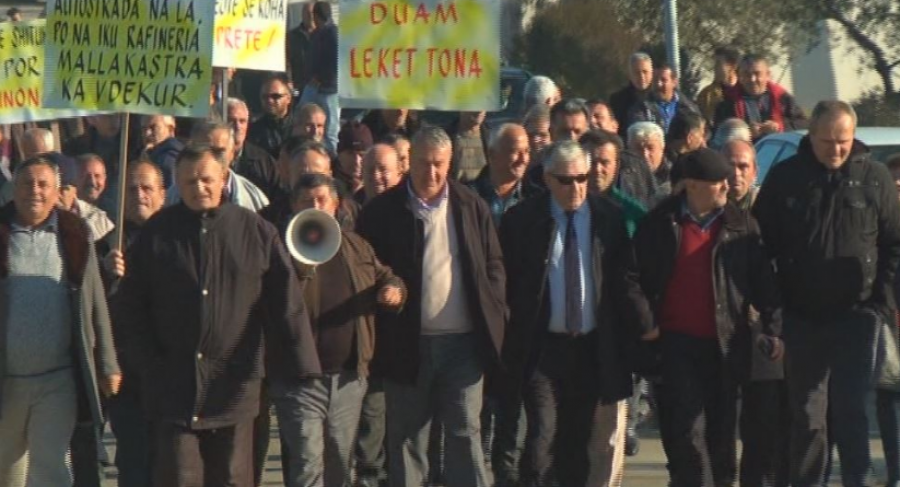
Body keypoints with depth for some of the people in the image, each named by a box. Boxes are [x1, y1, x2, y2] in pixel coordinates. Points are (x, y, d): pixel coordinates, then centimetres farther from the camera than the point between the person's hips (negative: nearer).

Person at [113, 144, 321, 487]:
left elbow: (286, 304, 1)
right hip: (173, 389, 0)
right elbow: (131, 305, 8)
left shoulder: (256, 232, 3)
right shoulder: (157, 234, 5)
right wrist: (148, 366, 0)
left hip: (235, 385, 0)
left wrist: (301, 367, -5)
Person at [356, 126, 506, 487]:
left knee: (465, 434, 3)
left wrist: (494, 315, 1)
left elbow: (493, 265, 10)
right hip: (406, 345, -1)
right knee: (406, 438, 8)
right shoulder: (382, 211, -1)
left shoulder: (471, 206, 5)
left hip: (463, 340, 1)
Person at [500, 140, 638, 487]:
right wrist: (511, 342, -4)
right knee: (543, 434, -11)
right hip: (542, 347, -2)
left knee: (580, 442, 8)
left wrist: (622, 342, 2)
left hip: (593, 350, 2)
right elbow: (506, 284, 0)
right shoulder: (521, 220, -2)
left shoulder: (609, 218, 3)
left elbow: (622, 282, 6)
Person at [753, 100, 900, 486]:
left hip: (857, 314, -1)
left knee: (851, 409, -3)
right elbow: (763, 243, 5)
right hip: (802, 317, 1)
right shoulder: (785, 178, 2)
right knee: (806, 413, 5)